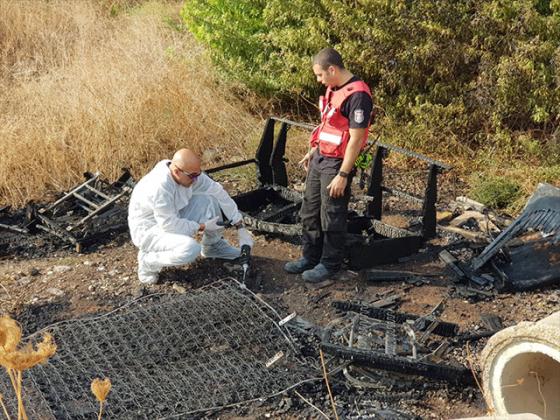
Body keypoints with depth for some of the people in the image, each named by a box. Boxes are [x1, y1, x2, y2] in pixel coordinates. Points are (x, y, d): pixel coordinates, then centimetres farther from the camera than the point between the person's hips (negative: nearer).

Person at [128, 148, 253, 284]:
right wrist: (202, 227, -20)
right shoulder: (160, 186, -34)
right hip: (148, 231, -8)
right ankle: (148, 261, -7)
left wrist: (241, 228, -7)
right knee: (191, 249, -33)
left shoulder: (190, 174, -12)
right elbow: (169, 224, -30)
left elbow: (219, 193, -7)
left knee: (209, 199, -8)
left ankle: (212, 246, 13)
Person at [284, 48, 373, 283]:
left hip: (336, 164, -9)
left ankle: (330, 264, 20)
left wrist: (343, 176, -21)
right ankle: (310, 257, 32)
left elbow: (356, 139, -22)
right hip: (319, 158, 9)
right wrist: (312, 152, 22)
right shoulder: (333, 89, 7)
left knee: (332, 218, 4)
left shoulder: (357, 95, -22)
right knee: (310, 212, 17)